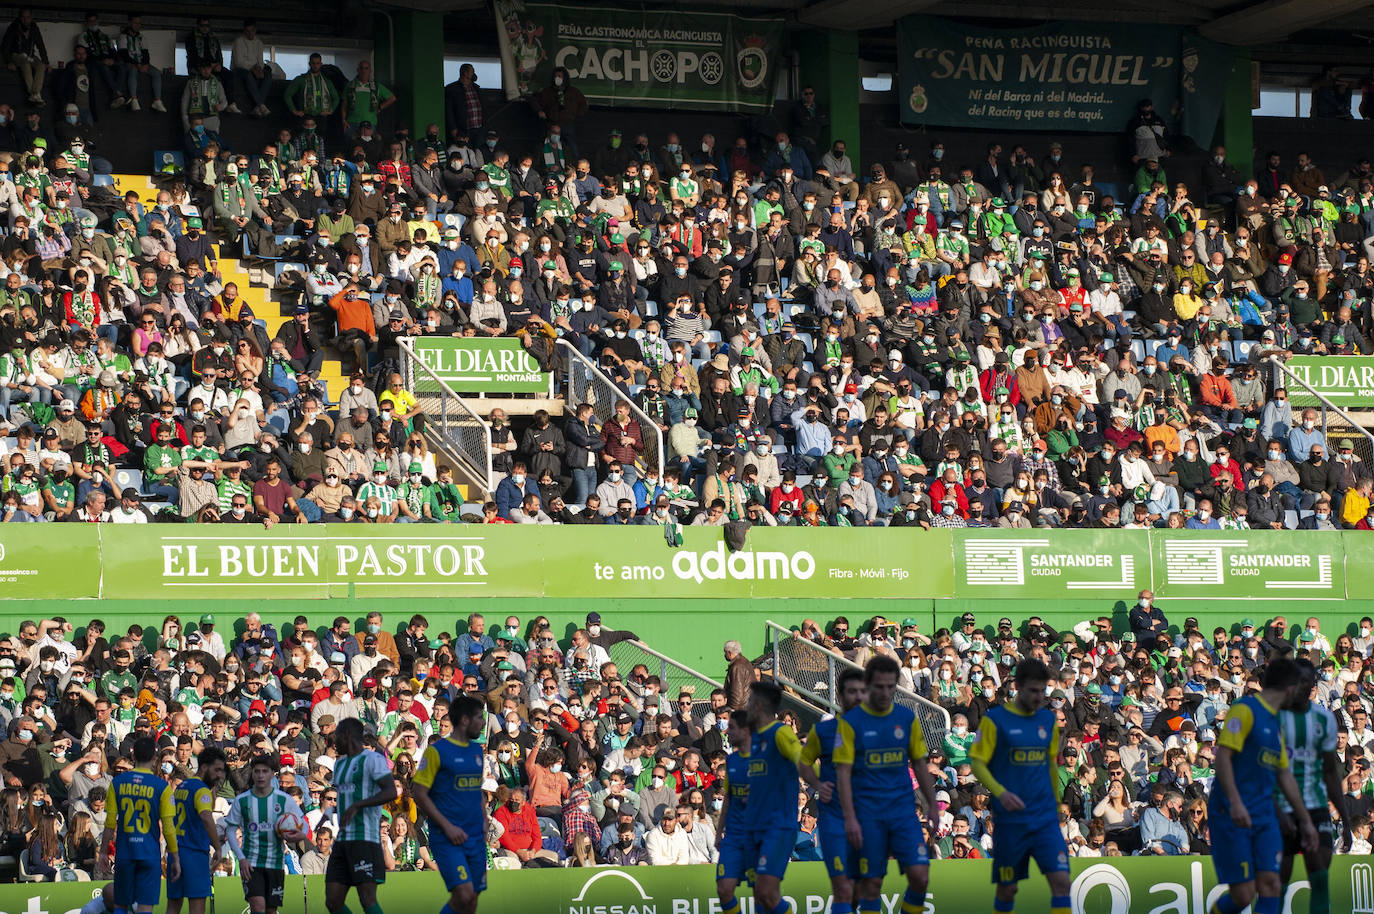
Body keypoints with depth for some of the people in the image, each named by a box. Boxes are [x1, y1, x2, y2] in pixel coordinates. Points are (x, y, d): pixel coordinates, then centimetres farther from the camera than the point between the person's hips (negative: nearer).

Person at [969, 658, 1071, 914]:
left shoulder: (1048, 720, 9)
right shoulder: (994, 720, -4)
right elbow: (977, 763, -7)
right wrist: (1001, 793, -22)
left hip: (1045, 819, 3)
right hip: (1010, 820, -3)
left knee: (1061, 881, -10)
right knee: (1007, 889, 5)